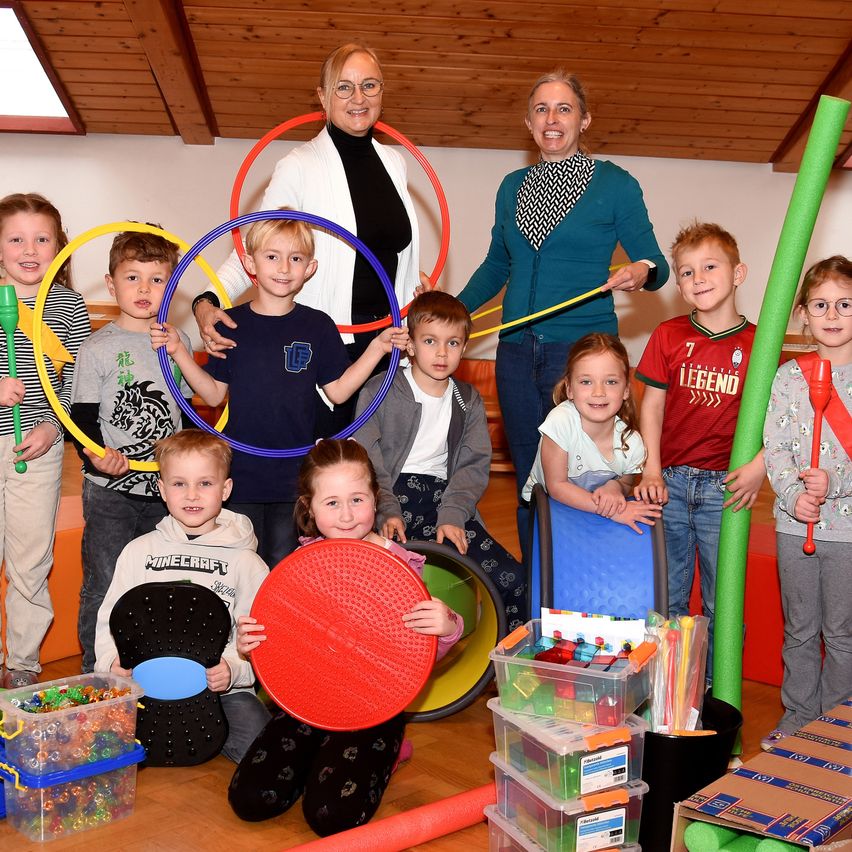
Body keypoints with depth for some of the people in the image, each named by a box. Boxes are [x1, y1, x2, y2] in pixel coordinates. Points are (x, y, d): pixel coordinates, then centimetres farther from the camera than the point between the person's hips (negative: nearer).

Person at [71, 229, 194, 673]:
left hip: (167, 487, 4)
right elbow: (83, 417, -6)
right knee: (105, 587, 0)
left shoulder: (178, 343, 8)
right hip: (110, 490, -4)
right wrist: (96, 456, -25)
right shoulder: (98, 348, -4)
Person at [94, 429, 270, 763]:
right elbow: (111, 619, 11)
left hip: (220, 687, -1)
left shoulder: (244, 561, 4)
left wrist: (233, 668, -19)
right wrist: (112, 661, -9)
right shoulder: (139, 551, 10)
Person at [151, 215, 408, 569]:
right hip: (241, 470, 0)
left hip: (295, 473, 0)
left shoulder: (318, 326, -1)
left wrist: (378, 347, -6)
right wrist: (178, 351, -8)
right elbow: (215, 394, 2)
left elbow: (337, 391, 1)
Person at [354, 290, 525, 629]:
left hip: (442, 496, 4)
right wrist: (387, 511, -19)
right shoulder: (378, 392, 3)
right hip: (389, 495, -3)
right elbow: (367, 459, -4)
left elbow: (475, 464, 6)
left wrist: (452, 515, -10)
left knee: (511, 577, -13)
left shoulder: (468, 401, 16)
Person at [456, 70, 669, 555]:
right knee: (528, 481, 11)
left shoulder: (614, 184, 0)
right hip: (517, 351, 5)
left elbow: (653, 263, 1)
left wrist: (643, 272, -22)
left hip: (583, 349, -5)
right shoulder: (514, 187, 13)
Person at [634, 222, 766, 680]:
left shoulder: (757, 344, -3)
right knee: (666, 596, 11)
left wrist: (759, 465, -14)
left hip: (724, 487, -1)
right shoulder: (668, 336, 1)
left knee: (722, 599, 7)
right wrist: (651, 471, -3)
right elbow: (652, 403, 4)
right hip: (670, 482, 2)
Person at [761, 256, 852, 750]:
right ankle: (798, 714, 29)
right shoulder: (788, 377, 2)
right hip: (795, 523, 2)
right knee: (800, 630, 14)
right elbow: (775, 447, -2)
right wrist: (793, 495, -16)